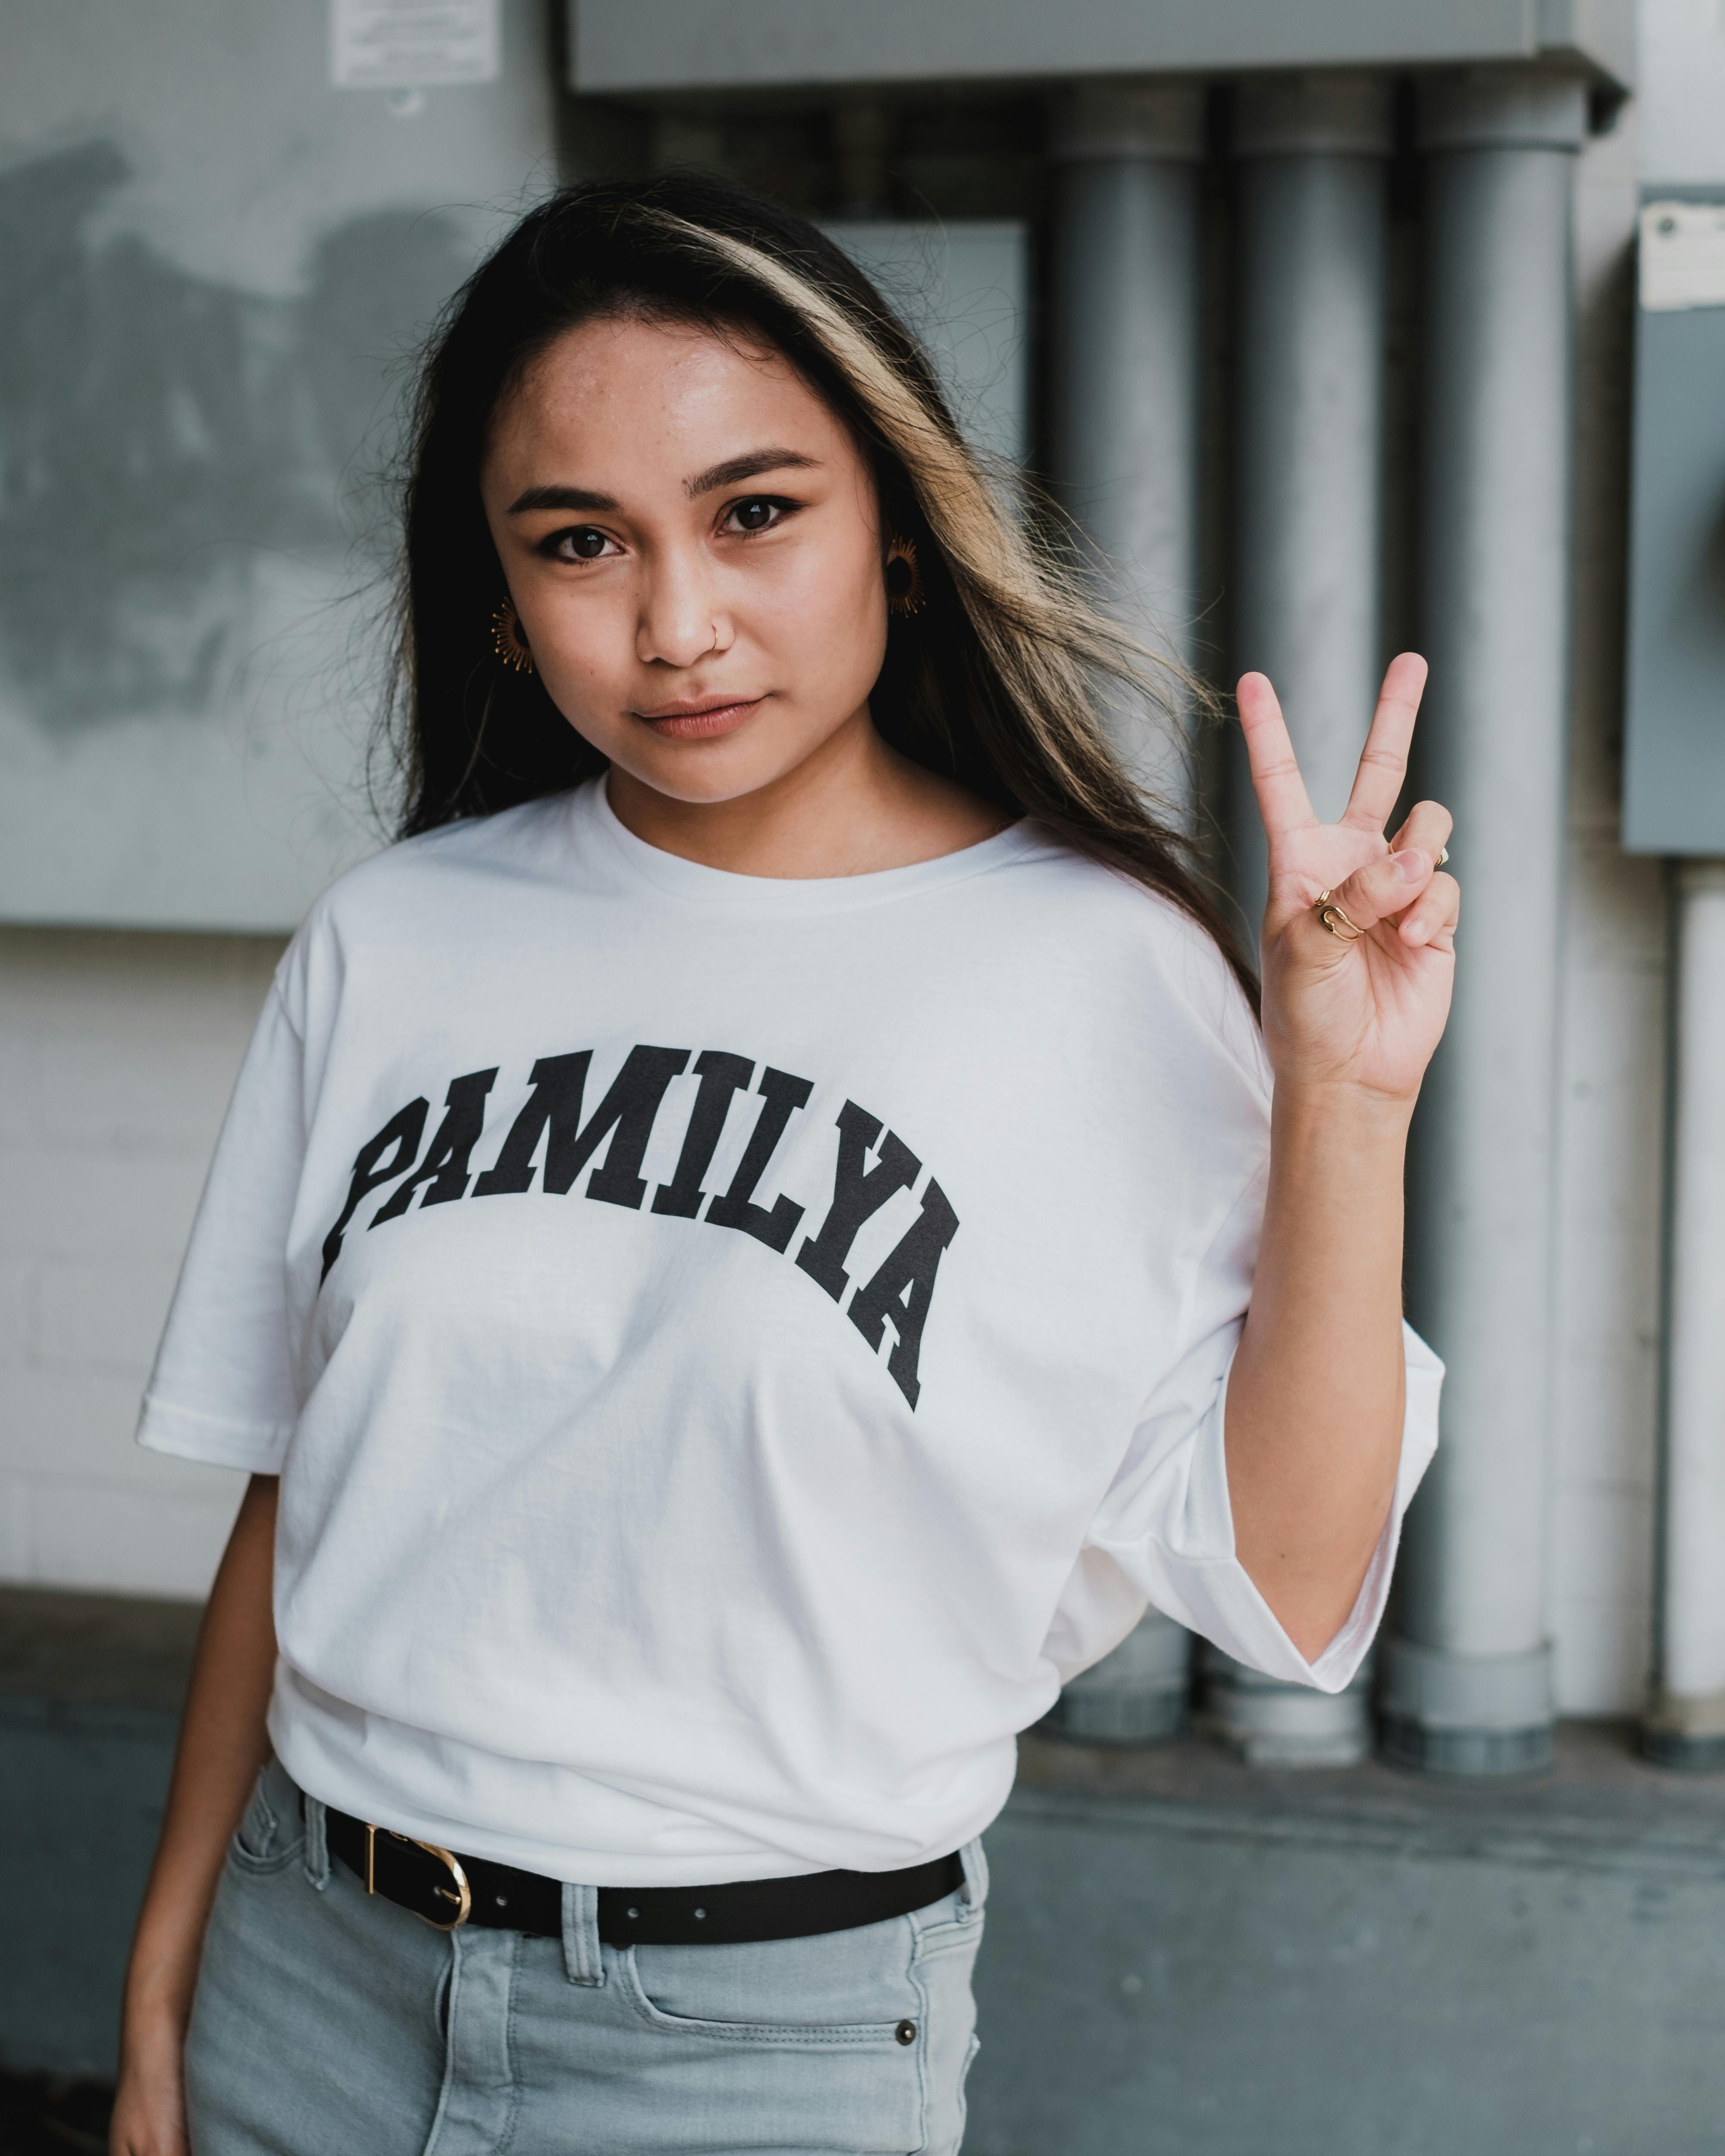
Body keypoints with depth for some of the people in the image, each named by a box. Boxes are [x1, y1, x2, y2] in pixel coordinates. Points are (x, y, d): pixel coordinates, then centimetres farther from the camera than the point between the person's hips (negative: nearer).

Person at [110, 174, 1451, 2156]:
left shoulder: (1100, 973, -9)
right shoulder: (396, 949, 1)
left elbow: (1286, 1590, -12)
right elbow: (288, 1512, 8)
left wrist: (1345, 1102, -21)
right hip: (311, 1974, 3)